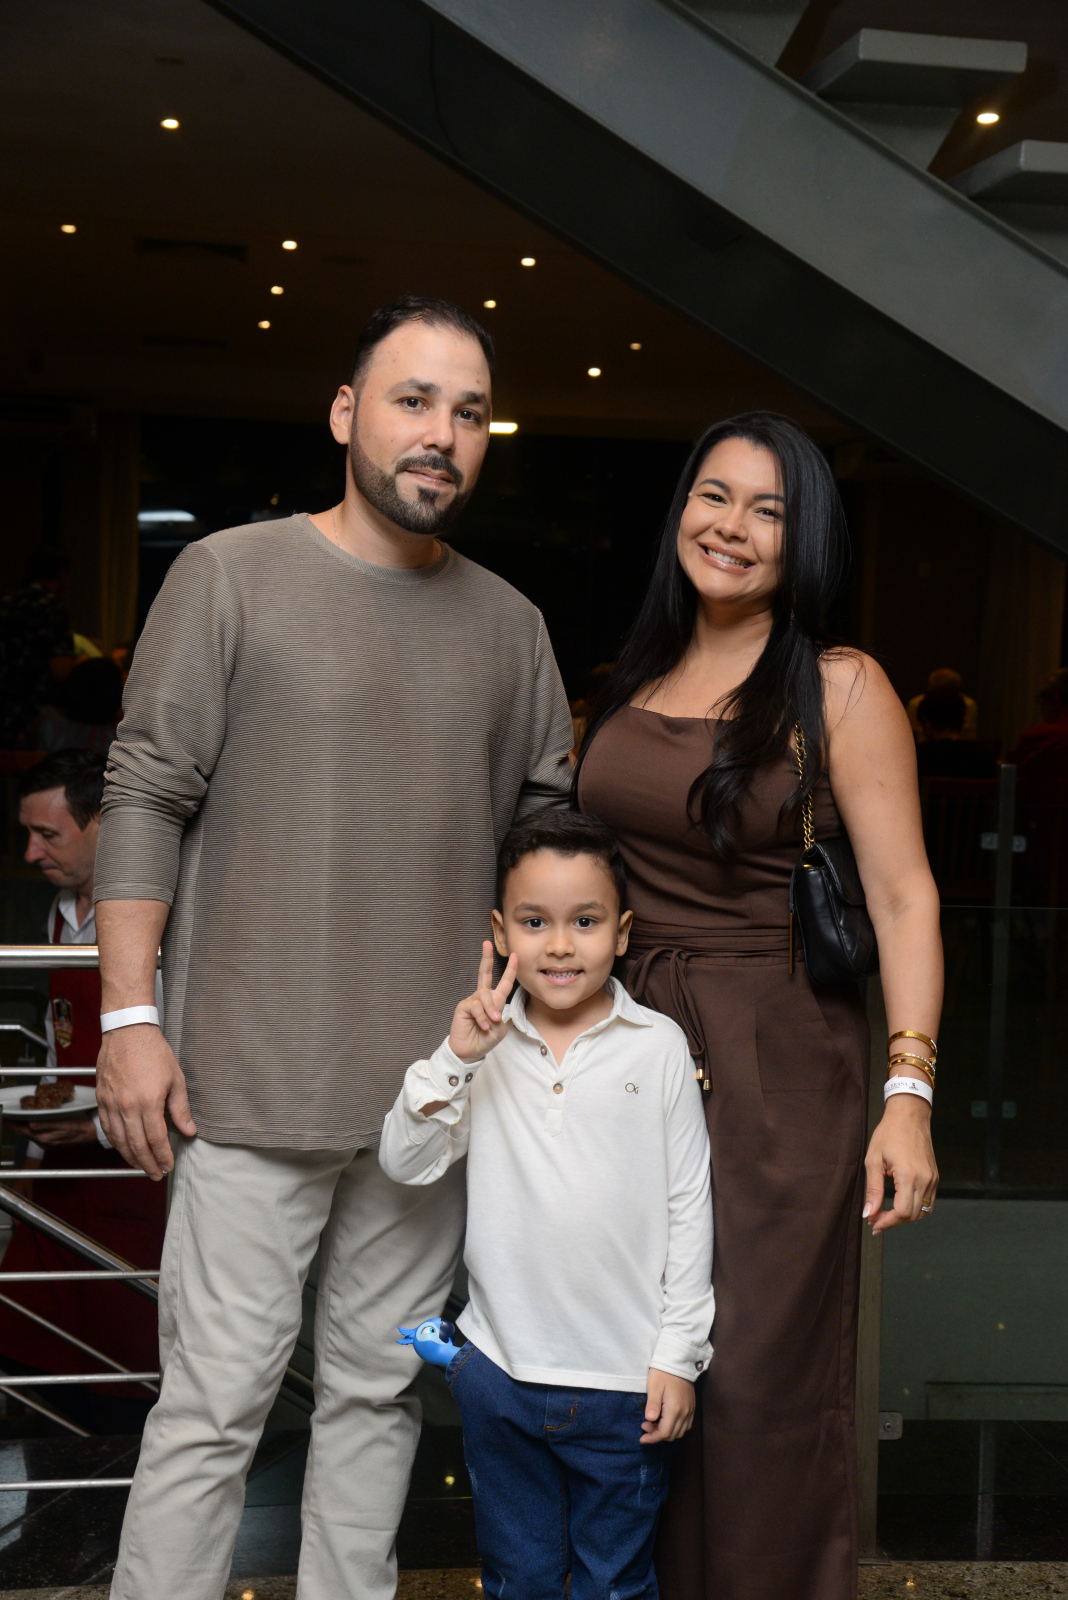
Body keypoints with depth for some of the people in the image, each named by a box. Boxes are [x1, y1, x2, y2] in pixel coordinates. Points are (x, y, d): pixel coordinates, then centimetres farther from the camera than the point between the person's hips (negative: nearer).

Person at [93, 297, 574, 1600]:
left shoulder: (509, 624, 10)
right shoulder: (232, 575, -2)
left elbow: (552, 826, 13)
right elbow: (145, 798, -4)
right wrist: (129, 1017, -9)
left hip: (437, 1087, 4)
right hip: (255, 1078, -4)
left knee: (378, 1392, 15)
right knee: (216, 1403, 1)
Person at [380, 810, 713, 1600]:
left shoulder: (658, 1046, -6)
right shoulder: (485, 1044, -2)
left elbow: (689, 1206, -3)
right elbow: (405, 1162, -6)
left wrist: (678, 1355, -3)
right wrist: (454, 1059, -18)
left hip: (626, 1379, -1)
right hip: (502, 1365, 2)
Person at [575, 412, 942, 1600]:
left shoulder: (840, 689, -6)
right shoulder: (639, 679, 10)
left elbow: (903, 896, -10)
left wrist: (909, 1093, -18)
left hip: (775, 1066, -5)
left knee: (757, 1373, 4)